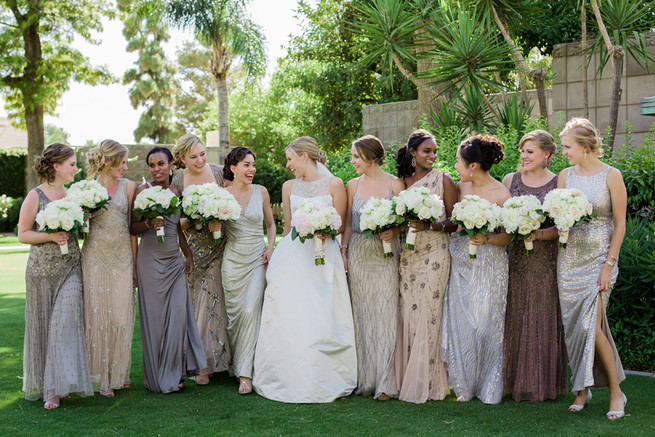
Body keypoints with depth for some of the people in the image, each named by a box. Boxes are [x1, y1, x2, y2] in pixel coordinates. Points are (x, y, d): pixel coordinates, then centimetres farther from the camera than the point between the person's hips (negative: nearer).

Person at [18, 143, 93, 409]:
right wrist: (50, 236, -17)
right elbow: (23, 234, -4)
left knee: (65, 322, -9)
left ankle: (57, 387, -7)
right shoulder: (35, 196, -3)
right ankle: (40, 384, 21)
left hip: (70, 268, 3)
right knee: (41, 325, 6)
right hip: (42, 269, -3)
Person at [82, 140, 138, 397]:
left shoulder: (128, 187, 7)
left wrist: (135, 263, 3)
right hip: (95, 257, -1)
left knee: (121, 316, 1)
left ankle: (119, 373, 17)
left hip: (122, 258, 1)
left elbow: (132, 227, 7)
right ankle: (101, 377, 10)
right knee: (97, 316, 1)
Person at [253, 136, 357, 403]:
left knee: (321, 319, -8)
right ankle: (289, 380, 3)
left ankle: (321, 381, 2)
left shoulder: (334, 185, 2)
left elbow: (340, 226, 3)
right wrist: (277, 255, 16)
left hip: (324, 257, -3)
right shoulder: (289, 187, 13)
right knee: (286, 318, -6)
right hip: (292, 256, 3)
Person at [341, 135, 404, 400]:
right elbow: (348, 223, 12)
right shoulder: (352, 185, 8)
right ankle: (364, 379, 14)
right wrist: (343, 251, 2)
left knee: (384, 314, -4)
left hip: (385, 256, -3)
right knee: (362, 315, 5)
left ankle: (385, 383, 2)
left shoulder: (395, 184, -1)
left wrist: (393, 232, -17)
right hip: (358, 256, 3)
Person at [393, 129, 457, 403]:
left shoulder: (443, 180, 1)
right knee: (407, 314, 3)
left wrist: (429, 226, -18)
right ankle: (408, 379, 12)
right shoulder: (403, 182, 13)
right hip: (407, 255, 4)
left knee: (428, 314, -6)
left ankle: (428, 383, 3)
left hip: (434, 255, -4)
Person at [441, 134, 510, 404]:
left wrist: (486, 238, -25)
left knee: (485, 324, -1)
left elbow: (507, 237, -8)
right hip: (461, 265, 5)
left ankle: (489, 388, 16)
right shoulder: (460, 187, 4)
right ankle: (466, 385, 20)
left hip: (489, 267, -5)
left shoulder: (501, 194, -11)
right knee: (460, 323, 6)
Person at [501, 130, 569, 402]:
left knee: (543, 320, 3)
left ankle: (541, 384, 15)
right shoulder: (510, 180, 8)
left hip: (546, 262, -3)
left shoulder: (558, 184, -1)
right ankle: (515, 382, 17)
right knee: (515, 320, 5)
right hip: (516, 259, 3)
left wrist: (539, 234, -21)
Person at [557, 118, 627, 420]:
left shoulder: (611, 176, -6)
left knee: (591, 325, -11)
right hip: (569, 258, 4)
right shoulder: (566, 175, 7)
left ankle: (616, 391, 5)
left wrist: (609, 264, -11)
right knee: (574, 324, 5)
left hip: (599, 258, -4)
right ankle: (583, 388, 20)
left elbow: (620, 225, -6)